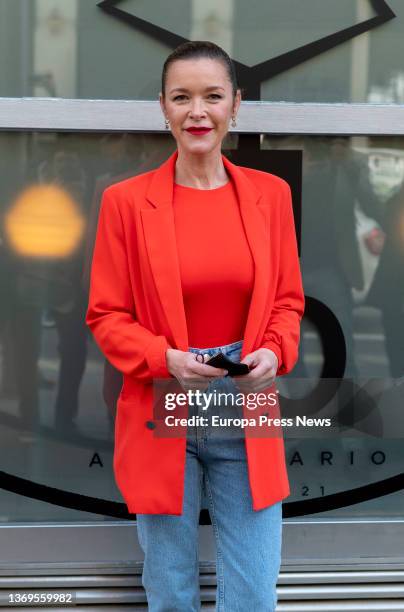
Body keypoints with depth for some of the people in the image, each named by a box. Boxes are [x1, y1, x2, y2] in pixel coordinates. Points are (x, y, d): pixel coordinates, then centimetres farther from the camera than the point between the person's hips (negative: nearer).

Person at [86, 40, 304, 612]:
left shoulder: (270, 193, 3)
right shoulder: (126, 201, -5)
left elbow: (288, 301, 10)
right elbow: (106, 317, -1)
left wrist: (274, 354, -10)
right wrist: (165, 359, -18)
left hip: (247, 414, 2)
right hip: (161, 415, -1)